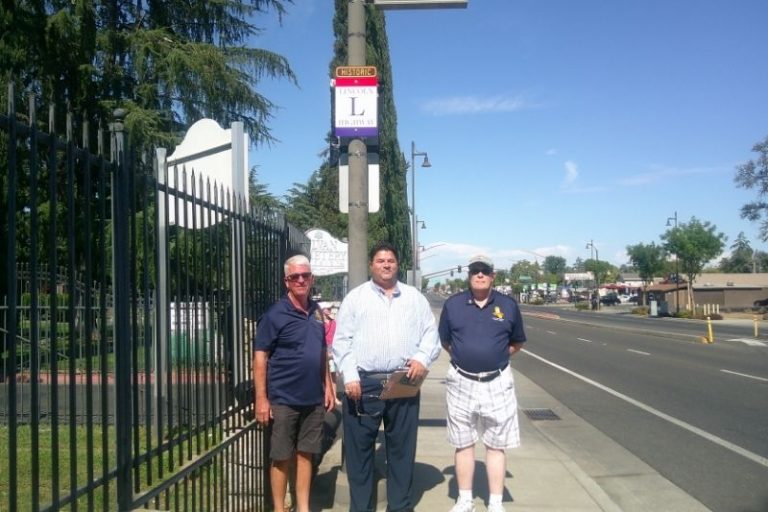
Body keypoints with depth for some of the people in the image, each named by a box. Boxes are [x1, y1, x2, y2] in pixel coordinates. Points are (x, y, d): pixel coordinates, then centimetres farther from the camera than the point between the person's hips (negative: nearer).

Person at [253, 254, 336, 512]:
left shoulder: (316, 311, 7)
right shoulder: (275, 314, -10)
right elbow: (260, 357, -11)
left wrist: (327, 386, 11)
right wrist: (261, 398, -15)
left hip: (314, 399, 5)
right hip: (284, 400, -5)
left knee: (305, 454, 13)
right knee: (282, 458, 7)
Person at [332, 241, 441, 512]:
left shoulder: (415, 297, 13)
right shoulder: (355, 297, 6)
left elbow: (431, 334, 11)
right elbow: (342, 340, 1)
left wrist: (422, 358, -8)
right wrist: (350, 376, -10)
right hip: (363, 383, -2)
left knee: (402, 447, 9)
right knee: (359, 447, 3)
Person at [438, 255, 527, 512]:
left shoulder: (508, 305, 1)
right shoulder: (453, 304, 1)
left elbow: (516, 343, 12)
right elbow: (444, 341, 11)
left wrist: (495, 357, 2)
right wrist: (465, 355, 2)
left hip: (497, 383, 0)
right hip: (461, 382, 1)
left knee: (496, 445, 6)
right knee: (463, 444, 10)